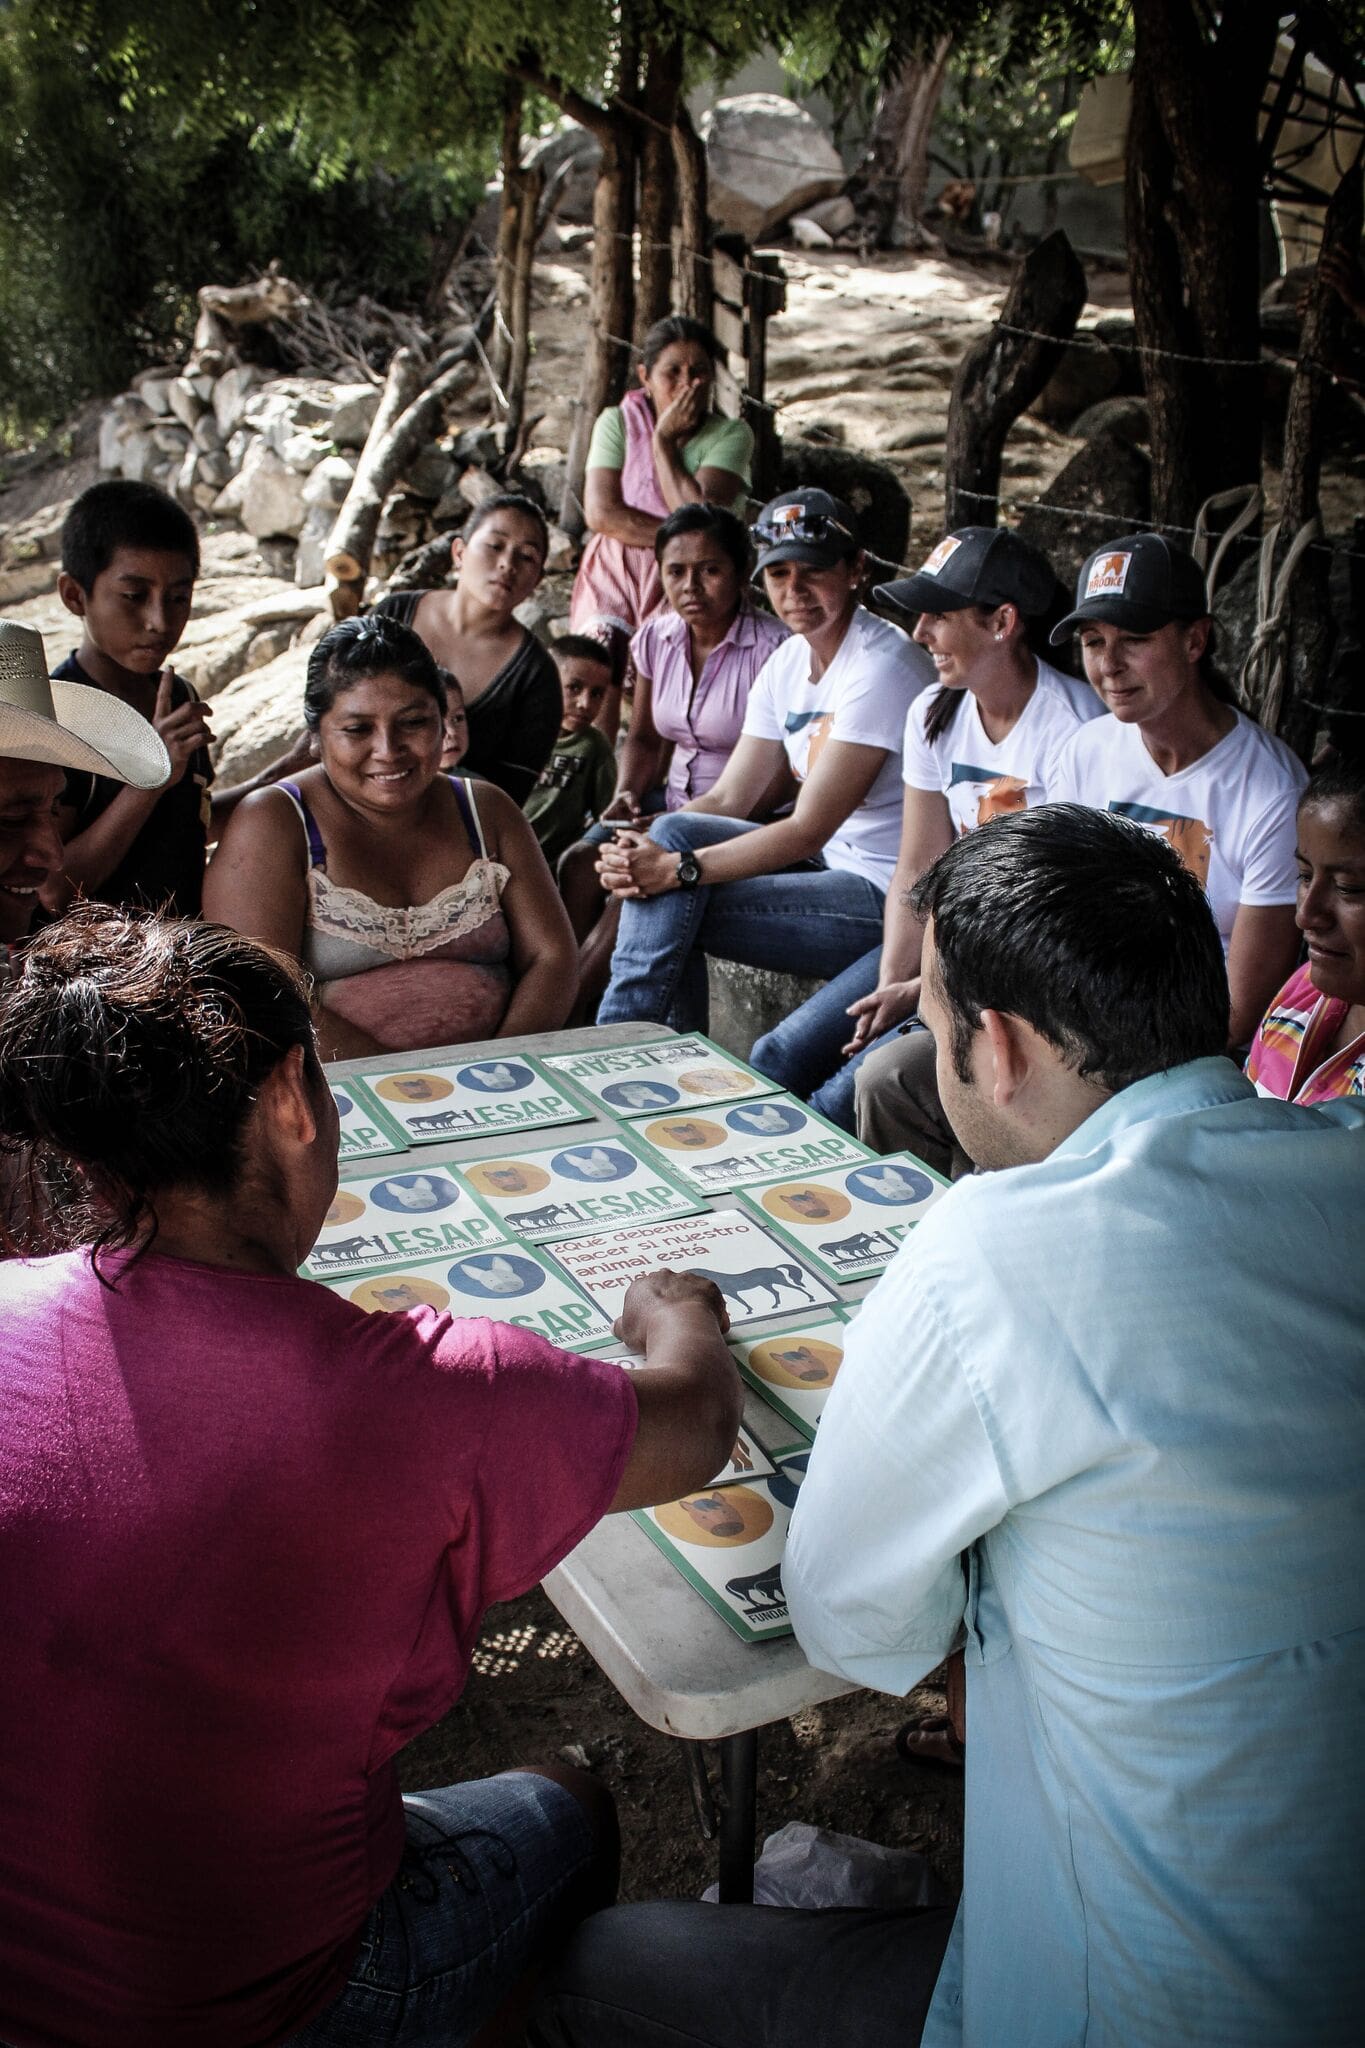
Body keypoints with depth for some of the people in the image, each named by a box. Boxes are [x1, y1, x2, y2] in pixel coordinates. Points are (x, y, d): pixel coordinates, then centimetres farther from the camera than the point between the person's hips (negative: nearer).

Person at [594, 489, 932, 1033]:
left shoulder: (882, 665, -18)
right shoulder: (787, 663, 8)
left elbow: (808, 829, -21)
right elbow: (728, 799, 4)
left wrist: (678, 868, -23)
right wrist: (637, 849, -14)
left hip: (889, 897, -8)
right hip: (831, 864, 8)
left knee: (673, 904, -18)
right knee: (673, 833, -9)